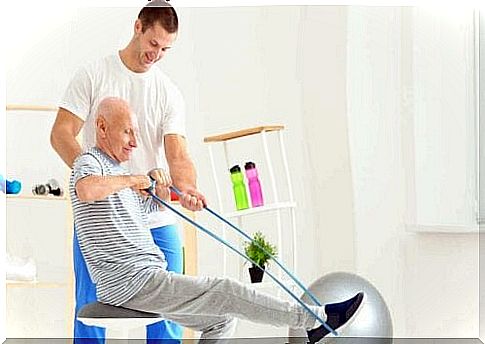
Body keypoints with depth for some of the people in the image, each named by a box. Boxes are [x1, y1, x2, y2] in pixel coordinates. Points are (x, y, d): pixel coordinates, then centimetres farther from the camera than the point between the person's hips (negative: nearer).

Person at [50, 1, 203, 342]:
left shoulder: (169, 93, 6)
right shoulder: (93, 75, 1)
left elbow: (177, 153, -4)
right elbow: (61, 134, -5)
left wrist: (186, 185, -27)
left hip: (156, 220, 2)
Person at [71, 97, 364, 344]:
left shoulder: (119, 171, 21)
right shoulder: (90, 162, -9)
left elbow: (157, 206, 35)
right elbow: (86, 190, -36)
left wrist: (161, 184, 12)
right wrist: (132, 179, -21)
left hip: (146, 279, 11)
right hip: (133, 283, -11)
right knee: (225, 293, -13)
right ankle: (317, 318, -8)